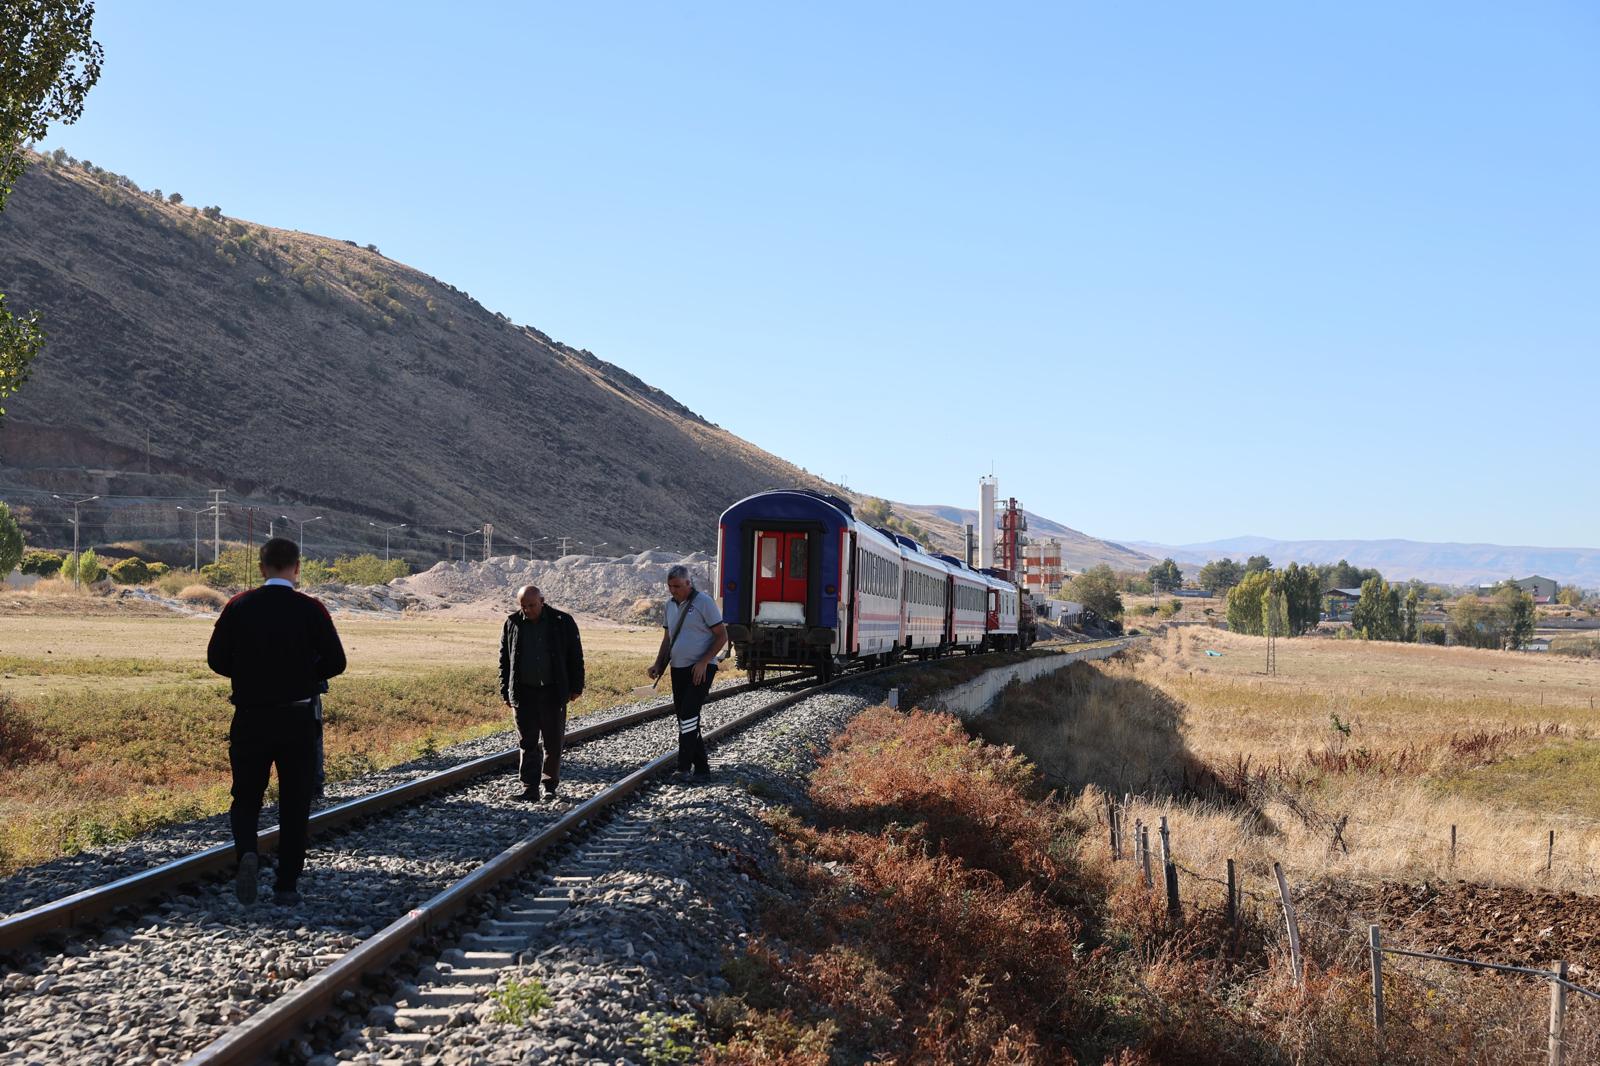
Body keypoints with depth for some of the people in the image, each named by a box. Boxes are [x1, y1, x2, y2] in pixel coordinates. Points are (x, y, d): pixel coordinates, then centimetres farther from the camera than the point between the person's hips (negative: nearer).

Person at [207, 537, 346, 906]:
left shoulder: (238, 607, -2)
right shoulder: (311, 609, -6)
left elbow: (217, 659, -2)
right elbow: (335, 661, -8)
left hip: (250, 719, 1)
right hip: (299, 719, -1)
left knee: (246, 797, 14)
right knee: (294, 804, 9)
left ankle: (247, 852, -14)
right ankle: (286, 886, 10)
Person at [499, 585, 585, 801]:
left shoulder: (562, 622, -3)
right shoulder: (512, 623, 3)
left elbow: (575, 656, 2)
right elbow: (504, 660, 9)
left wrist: (576, 687, 0)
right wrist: (505, 692, 6)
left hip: (553, 693, -1)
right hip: (523, 693, 1)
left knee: (553, 743, 6)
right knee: (527, 743, 1)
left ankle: (551, 785, 18)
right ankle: (529, 788, 3)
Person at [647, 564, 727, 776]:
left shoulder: (703, 602, -9)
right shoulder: (670, 605, 12)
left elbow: (722, 636, -9)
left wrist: (703, 663, -18)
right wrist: (658, 665, 8)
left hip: (701, 669, -7)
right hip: (678, 669, 8)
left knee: (688, 714, -17)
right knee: (685, 718, 8)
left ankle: (683, 767, -15)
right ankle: (701, 766, 17)